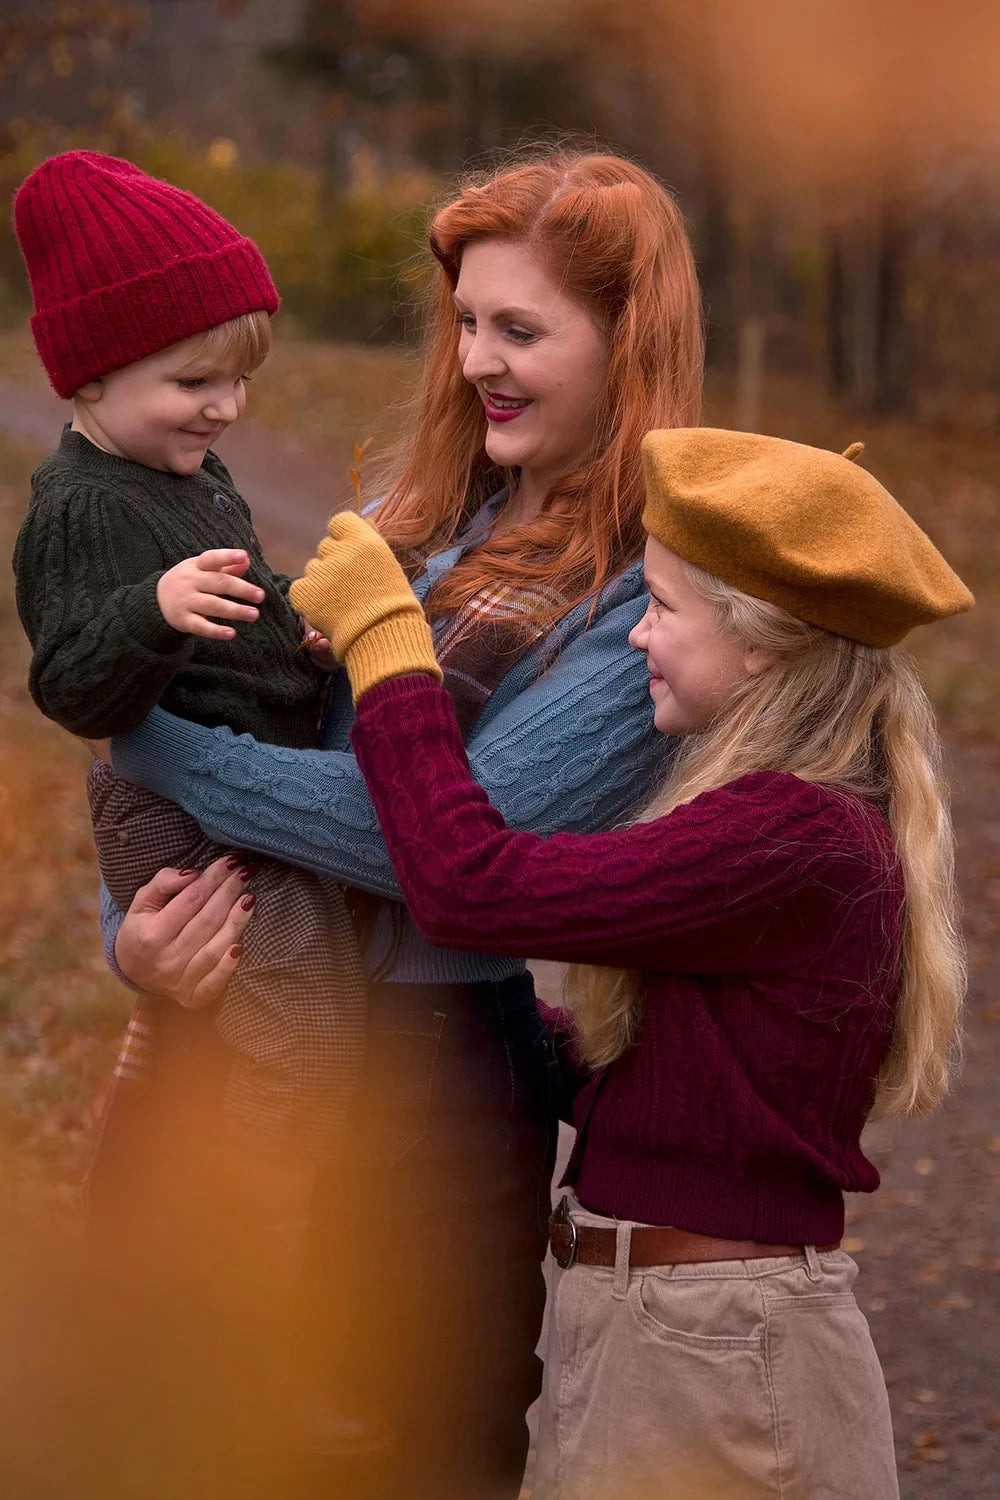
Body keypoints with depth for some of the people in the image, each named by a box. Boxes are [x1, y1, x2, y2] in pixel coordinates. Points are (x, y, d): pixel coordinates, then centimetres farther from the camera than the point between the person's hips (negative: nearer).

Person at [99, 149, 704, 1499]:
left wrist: (141, 738, -16)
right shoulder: (409, 516, 7)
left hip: (462, 1069, -6)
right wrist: (136, 922, -16)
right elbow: (250, 721, 4)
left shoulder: (655, 593, -14)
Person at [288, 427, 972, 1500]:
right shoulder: (820, 822, 10)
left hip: (710, 1358, -9)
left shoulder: (797, 839, -21)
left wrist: (384, 636, -15)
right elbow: (616, 1065, 14)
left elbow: (472, 886, -25)